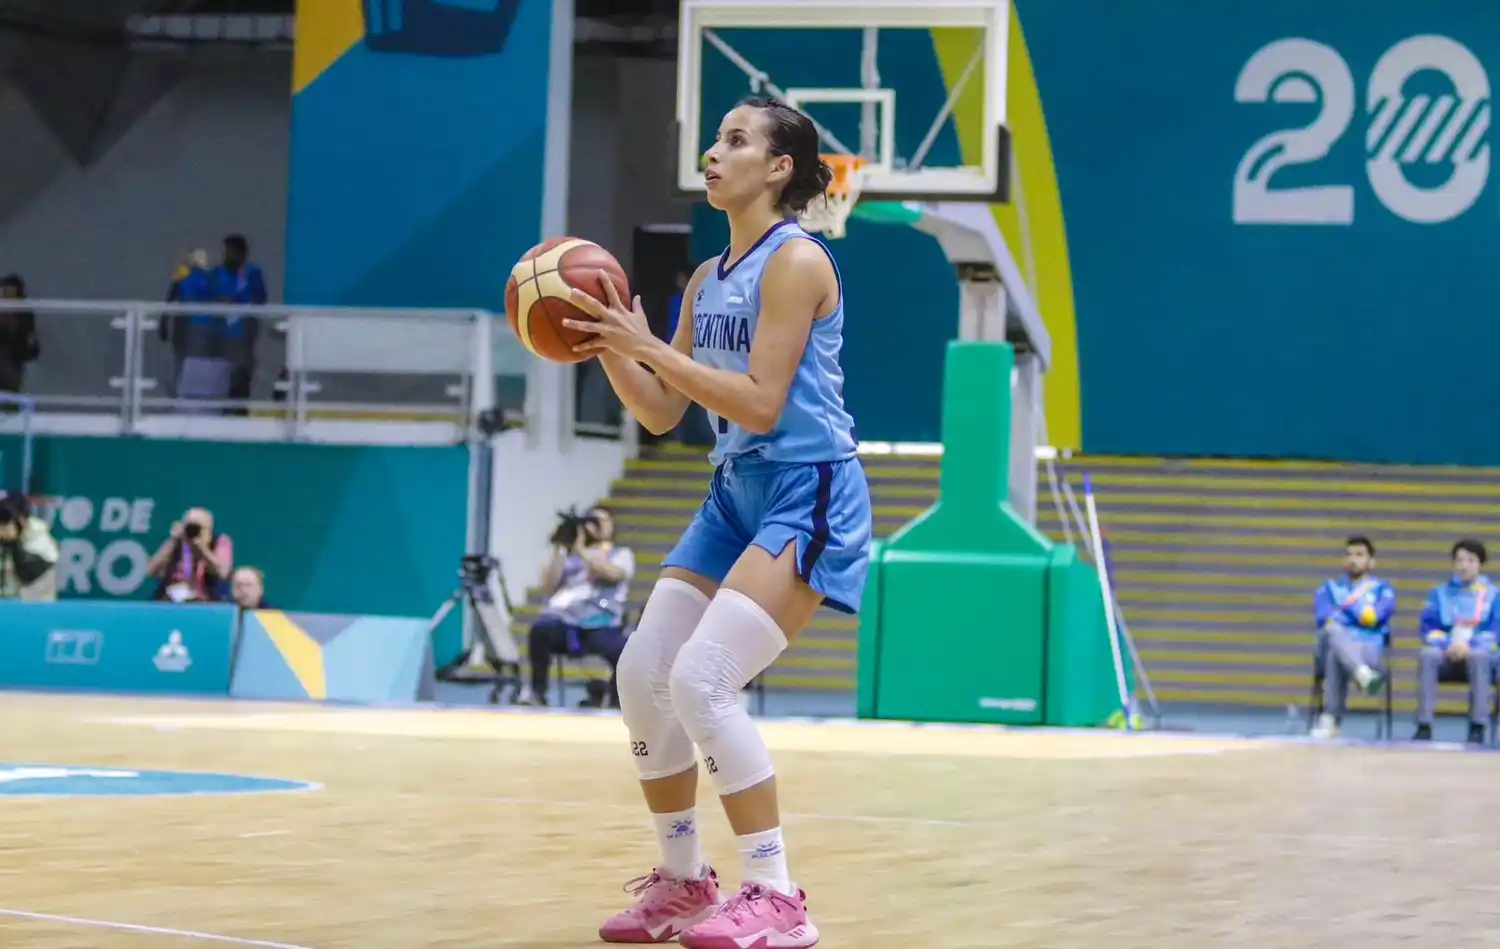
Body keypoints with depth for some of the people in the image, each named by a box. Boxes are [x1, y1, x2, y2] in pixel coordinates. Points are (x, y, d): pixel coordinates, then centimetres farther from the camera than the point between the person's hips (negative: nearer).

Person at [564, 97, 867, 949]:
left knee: (703, 680, -21)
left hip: (806, 495, -9)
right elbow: (662, 414, 14)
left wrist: (650, 347, -20)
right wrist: (608, 348, -2)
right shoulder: (709, 279, 12)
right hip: (736, 493, 9)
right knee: (643, 676, 2)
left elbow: (760, 403, -20)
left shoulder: (797, 262, -13)